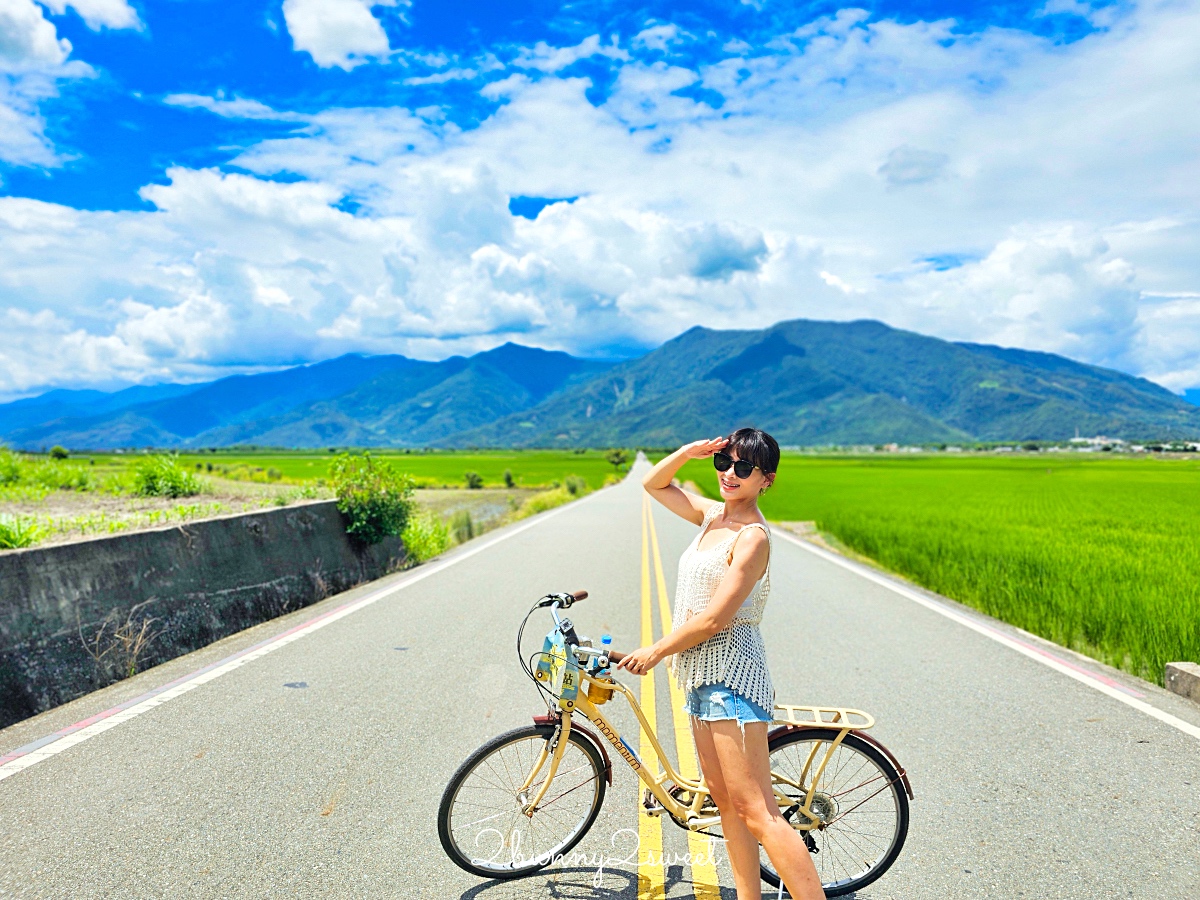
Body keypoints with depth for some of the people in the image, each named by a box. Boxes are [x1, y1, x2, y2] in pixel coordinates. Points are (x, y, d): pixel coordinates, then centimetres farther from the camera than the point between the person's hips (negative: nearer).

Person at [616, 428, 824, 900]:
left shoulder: (752, 537, -16)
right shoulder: (713, 515, 9)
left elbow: (713, 619, -20)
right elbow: (653, 485, 20)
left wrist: (655, 651, -8)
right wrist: (689, 451, 2)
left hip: (730, 678, -9)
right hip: (702, 675, 9)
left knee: (756, 813, -7)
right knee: (724, 799, 15)